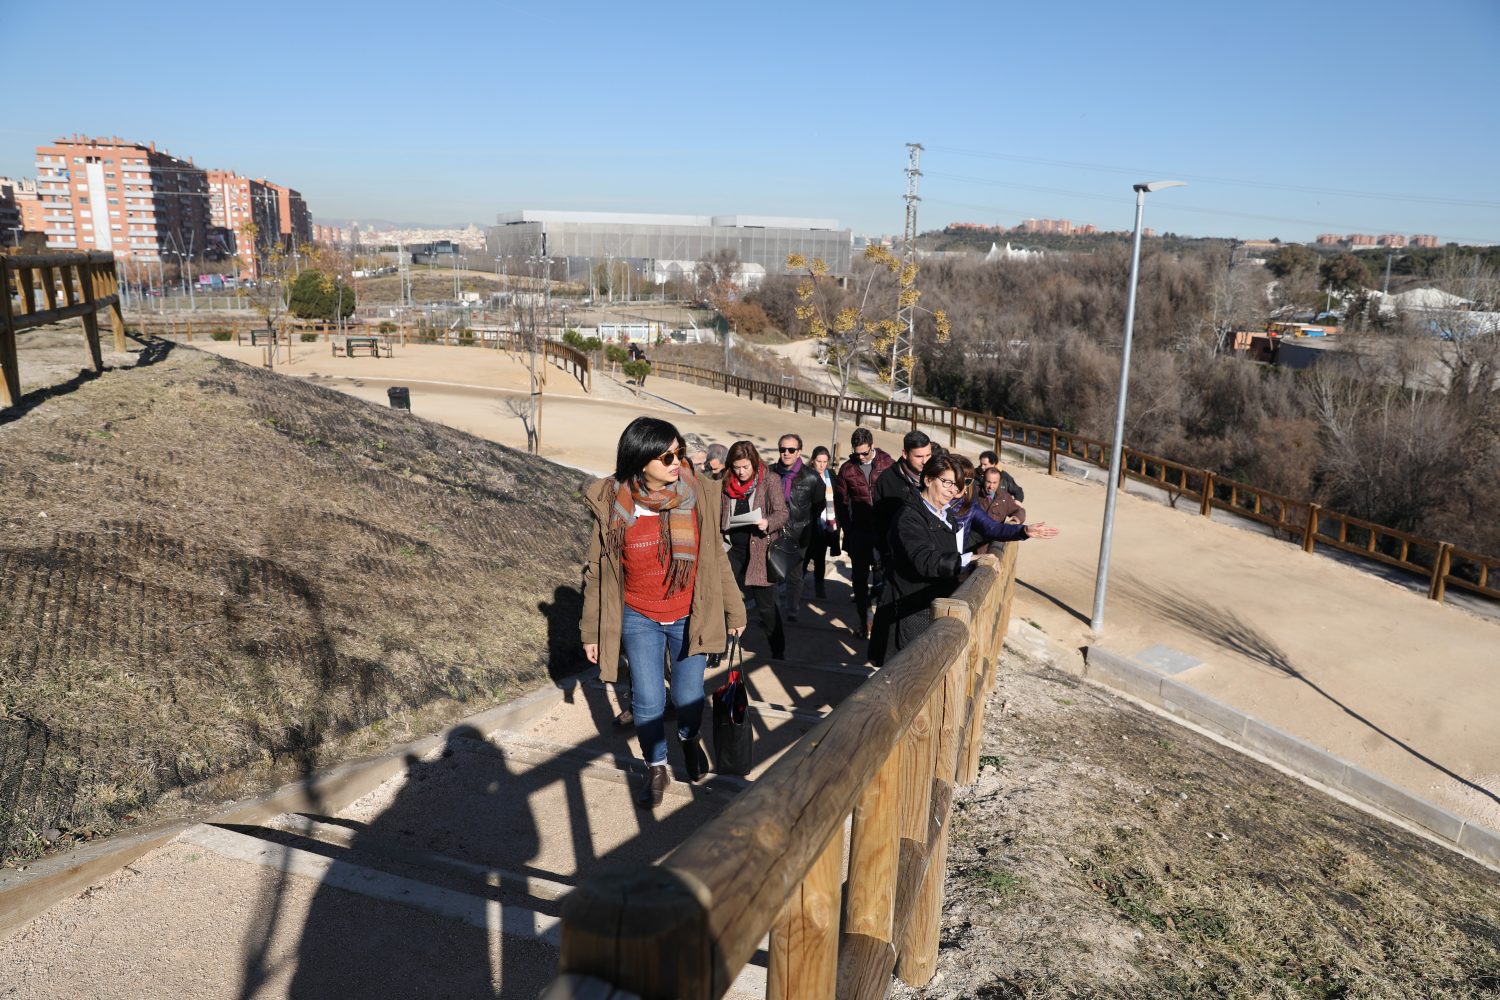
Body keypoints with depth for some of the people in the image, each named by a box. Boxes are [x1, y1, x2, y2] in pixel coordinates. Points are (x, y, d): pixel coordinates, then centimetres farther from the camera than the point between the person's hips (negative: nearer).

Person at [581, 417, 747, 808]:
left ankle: (689, 739, 45)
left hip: (689, 619, 1)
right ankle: (656, 770, 31)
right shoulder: (612, 505, -14)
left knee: (688, 697, 10)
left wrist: (734, 610, 7)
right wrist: (591, 631, 1)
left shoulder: (697, 497, -11)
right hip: (639, 621, -1)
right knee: (648, 704, 3)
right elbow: (597, 571, -3)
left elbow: (716, 559, 1)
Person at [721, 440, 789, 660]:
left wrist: (767, 523, -27)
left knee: (766, 604, 3)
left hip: (760, 550, -4)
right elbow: (722, 515, 16)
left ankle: (778, 651, 17)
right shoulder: (727, 483, 7)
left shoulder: (770, 481, -6)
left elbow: (782, 513, -8)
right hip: (734, 549, 4)